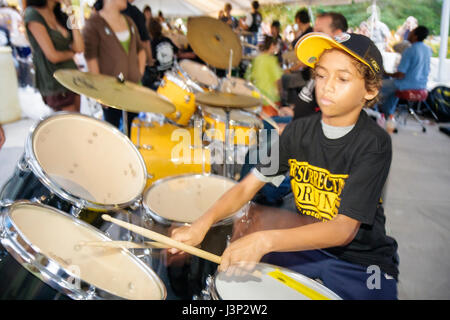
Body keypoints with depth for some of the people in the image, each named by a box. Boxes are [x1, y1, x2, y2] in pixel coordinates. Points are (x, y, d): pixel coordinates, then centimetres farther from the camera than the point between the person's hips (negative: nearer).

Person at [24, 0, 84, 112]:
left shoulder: (61, 15, 10)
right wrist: (71, 53, 3)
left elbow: (79, 48, -3)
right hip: (54, 84, -7)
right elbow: (53, 56, -18)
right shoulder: (33, 14, -12)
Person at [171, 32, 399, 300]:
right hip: (307, 248, 4)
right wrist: (202, 224, -21)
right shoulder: (300, 131, -3)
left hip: (361, 264, -4)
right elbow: (249, 185, -5)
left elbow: (344, 228, -26)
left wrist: (265, 240, -38)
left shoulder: (374, 144, -19)